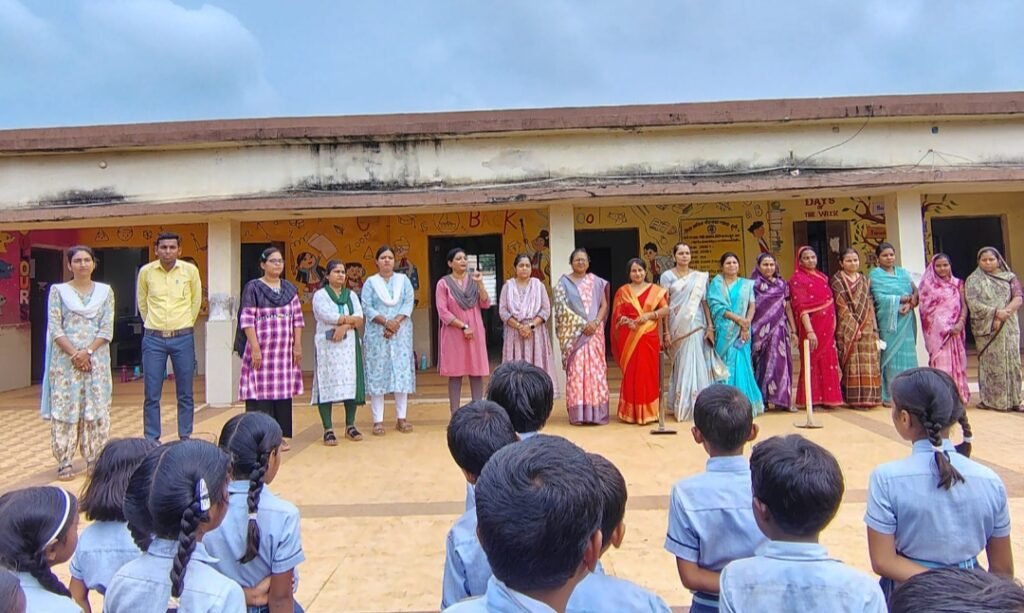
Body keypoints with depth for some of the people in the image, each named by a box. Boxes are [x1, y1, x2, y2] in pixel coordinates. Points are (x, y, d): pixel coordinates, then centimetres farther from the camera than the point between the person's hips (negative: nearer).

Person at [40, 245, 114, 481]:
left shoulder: (105, 291, 7)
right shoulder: (58, 291, 4)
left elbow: (107, 329, 0)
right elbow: (54, 329, -3)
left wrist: (88, 352, -12)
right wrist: (74, 354, -13)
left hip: (97, 359, 1)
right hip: (66, 359, -1)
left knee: (97, 409, 3)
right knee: (65, 409, 0)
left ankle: (95, 459, 12)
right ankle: (64, 462, 6)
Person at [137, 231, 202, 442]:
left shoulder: (190, 270, -3)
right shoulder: (146, 271, -1)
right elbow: (141, 301, 14)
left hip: (183, 338, 0)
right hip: (153, 339, 1)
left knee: (185, 394, 6)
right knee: (151, 395, 3)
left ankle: (185, 438, 17)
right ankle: (151, 440, 14)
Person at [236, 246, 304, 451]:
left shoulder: (289, 288, 11)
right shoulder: (253, 288, -3)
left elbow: (297, 318, 10)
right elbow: (247, 320, -8)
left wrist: (298, 345, 4)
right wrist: (255, 348, -14)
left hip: (285, 350, 4)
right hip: (262, 349, -4)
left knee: (283, 391, 7)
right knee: (260, 391, -3)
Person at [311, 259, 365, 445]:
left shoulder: (351, 295, 15)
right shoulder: (320, 295, 4)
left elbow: (359, 320, 1)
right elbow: (328, 317, -14)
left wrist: (344, 326, -16)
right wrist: (351, 318, -6)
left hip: (350, 345, 4)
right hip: (328, 346, -4)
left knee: (351, 383, 2)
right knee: (328, 385, -7)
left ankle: (350, 426, 11)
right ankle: (328, 430, -4)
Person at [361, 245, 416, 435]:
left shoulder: (404, 280, 11)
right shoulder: (370, 282, 7)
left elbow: (409, 303, -1)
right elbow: (367, 308, -4)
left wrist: (396, 322, -16)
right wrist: (385, 321, -18)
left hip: (401, 333, 1)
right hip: (377, 334, -1)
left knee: (402, 372, 0)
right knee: (377, 374, -3)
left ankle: (401, 418, 6)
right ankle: (378, 420, -1)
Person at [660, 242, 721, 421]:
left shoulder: (699, 277, 8)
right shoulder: (667, 276, 2)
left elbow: (705, 302, 7)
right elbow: (664, 305, -1)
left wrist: (710, 326, -1)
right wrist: (666, 332, -6)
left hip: (697, 325, 2)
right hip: (678, 326, -1)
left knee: (697, 363, 0)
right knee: (682, 364, 1)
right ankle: (683, 406, 9)